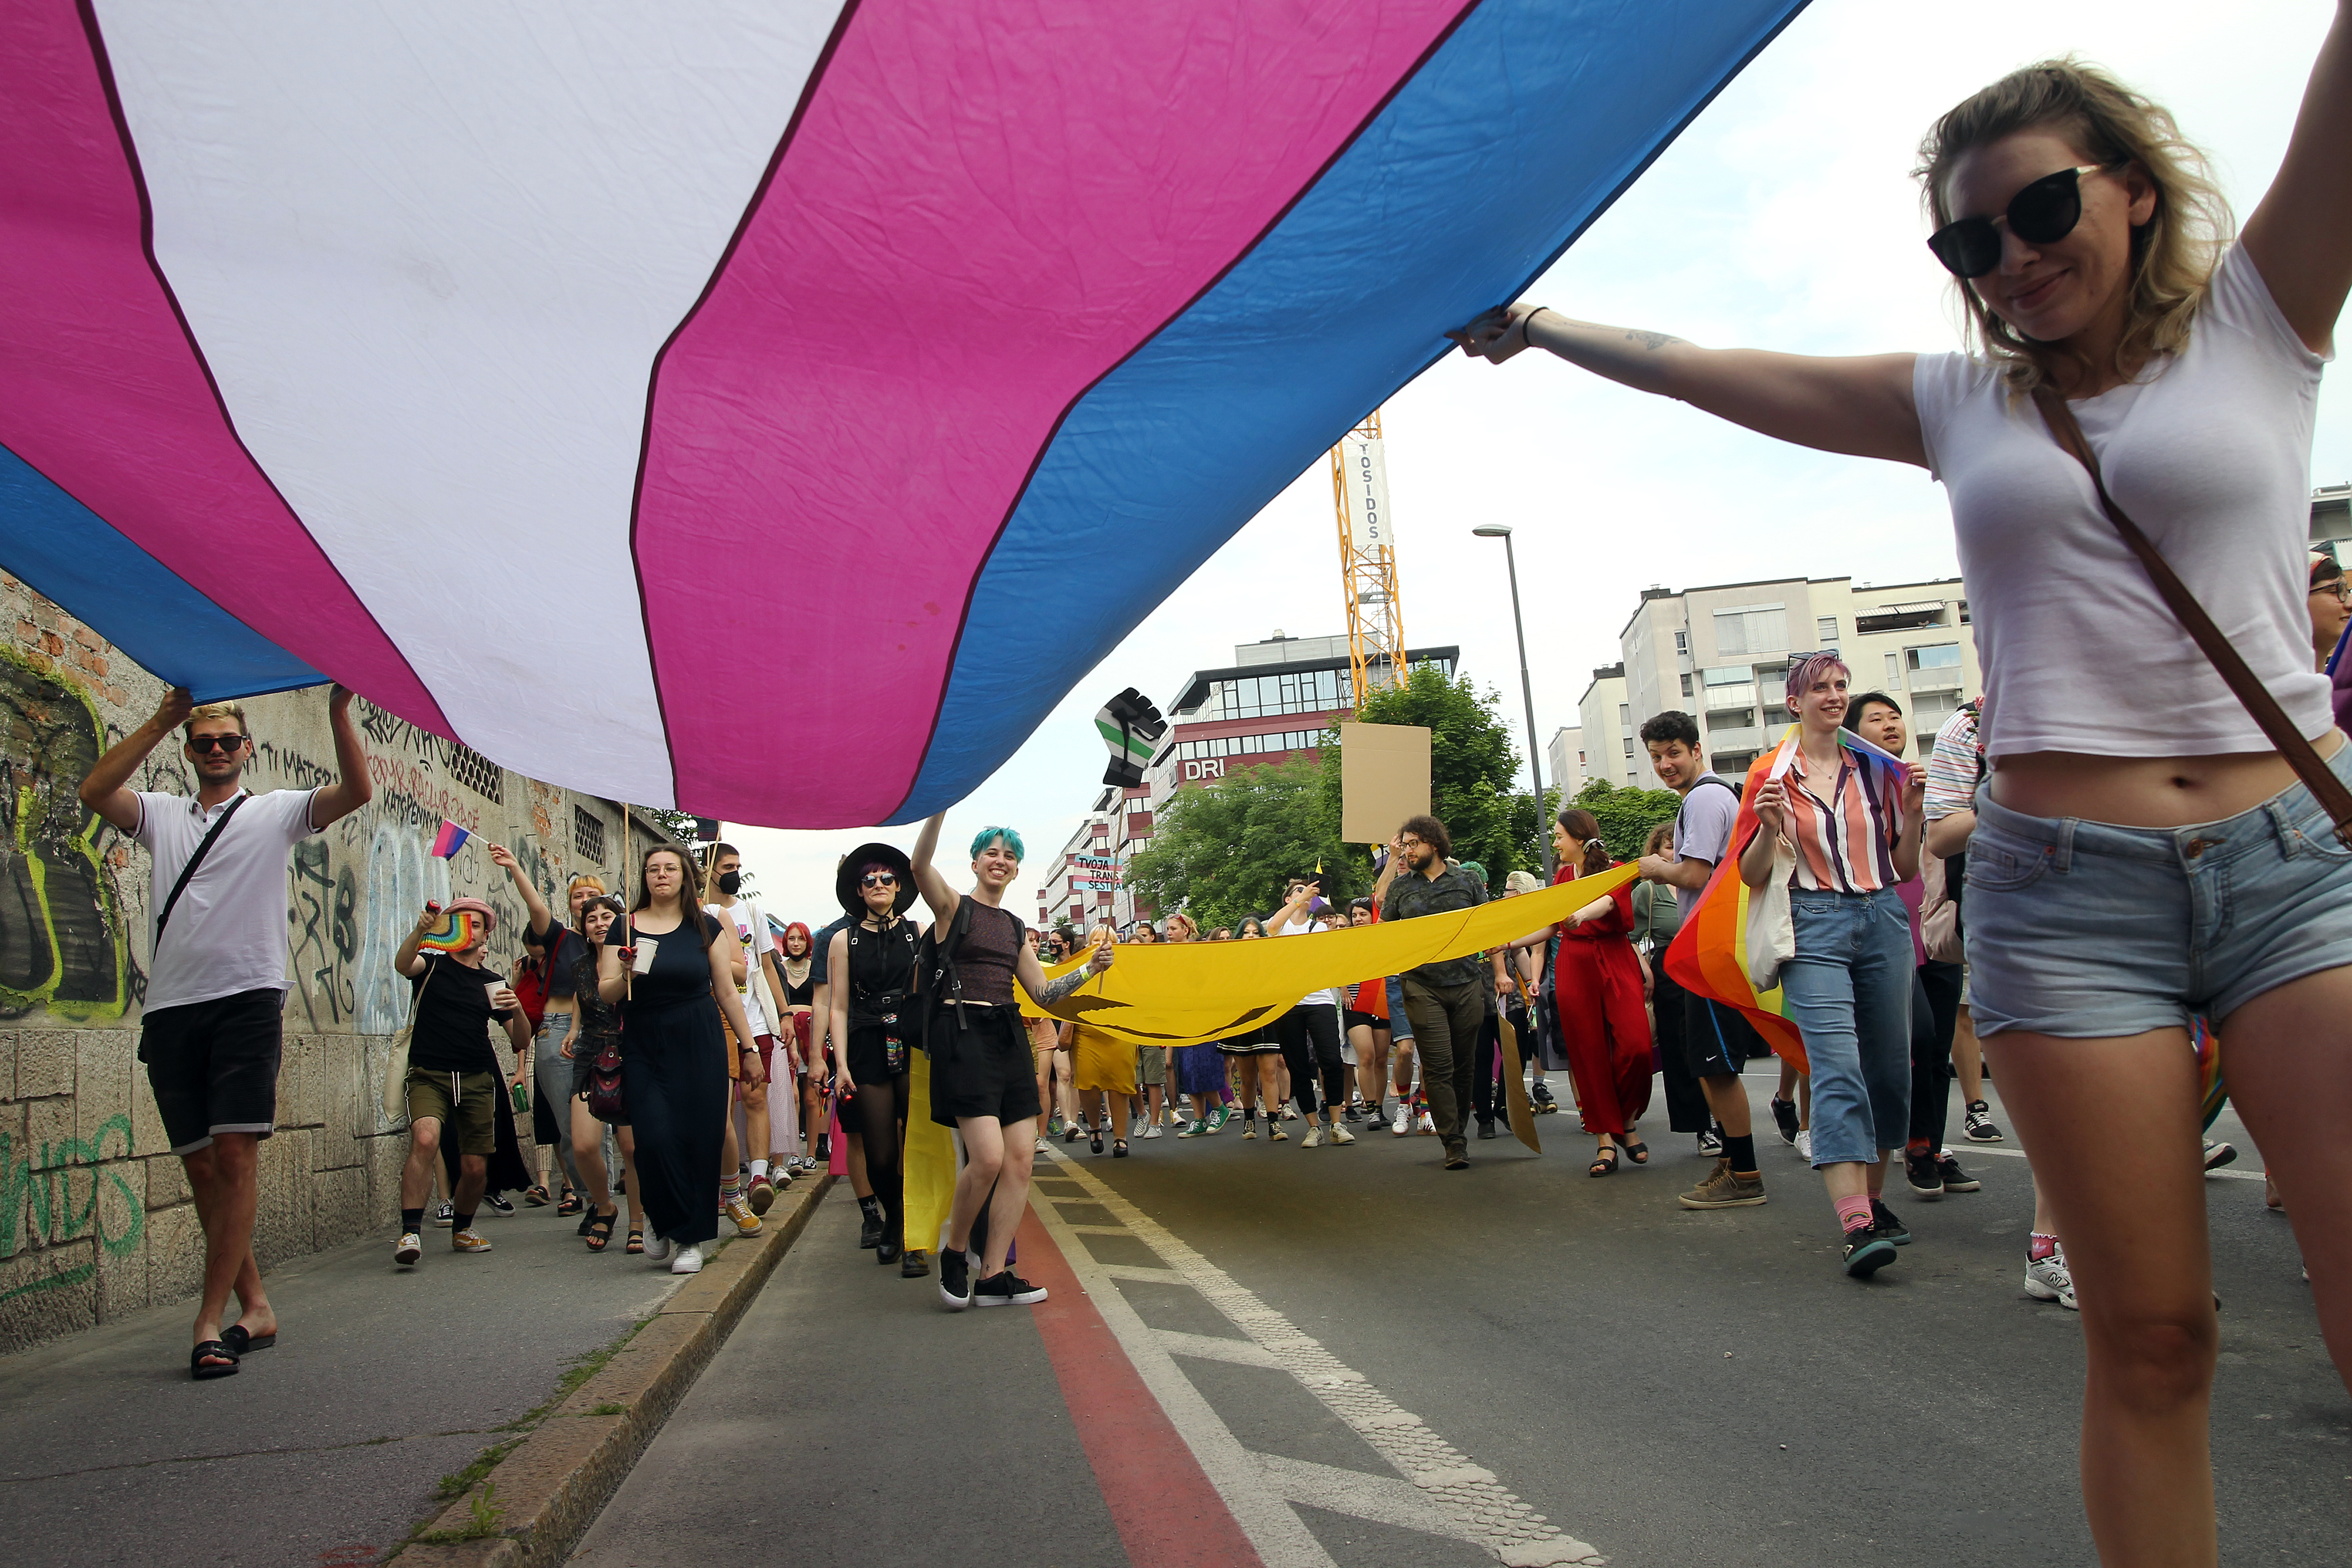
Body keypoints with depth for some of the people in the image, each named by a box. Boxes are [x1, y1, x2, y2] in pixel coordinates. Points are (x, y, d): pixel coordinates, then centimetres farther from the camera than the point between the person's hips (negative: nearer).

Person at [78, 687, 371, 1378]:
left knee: (236, 1154, -12)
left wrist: (339, 715, -15)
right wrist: (160, 721, -5)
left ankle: (210, 1320, -9)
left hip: (247, 997, -3)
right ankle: (254, 1307, 15)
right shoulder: (162, 813, 19)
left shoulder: (275, 811, 11)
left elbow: (356, 792, -4)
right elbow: (95, 791, 0)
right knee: (200, 1164, 5)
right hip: (171, 1005, 4)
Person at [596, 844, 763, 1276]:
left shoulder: (706, 927, 4)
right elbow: (605, 992, 4)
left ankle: (691, 1239, 12)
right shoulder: (625, 928, 5)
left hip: (700, 1046, 0)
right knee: (655, 1139, -10)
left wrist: (749, 1045, 6)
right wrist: (626, 975, -18)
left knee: (698, 1140, -3)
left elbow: (727, 991, 7)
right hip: (643, 1049, 0)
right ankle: (661, 1223, 16)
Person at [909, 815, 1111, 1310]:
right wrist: (942, 805, -27)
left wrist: (1090, 969, 5)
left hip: (1009, 1035, 7)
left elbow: (1042, 991, 19)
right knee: (988, 1157, -18)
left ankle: (993, 1275, 7)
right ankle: (954, 1253, 7)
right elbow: (920, 865, -18)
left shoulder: (1014, 926, 19)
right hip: (962, 1033, -6)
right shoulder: (954, 906, 3)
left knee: (1021, 1159, -1)